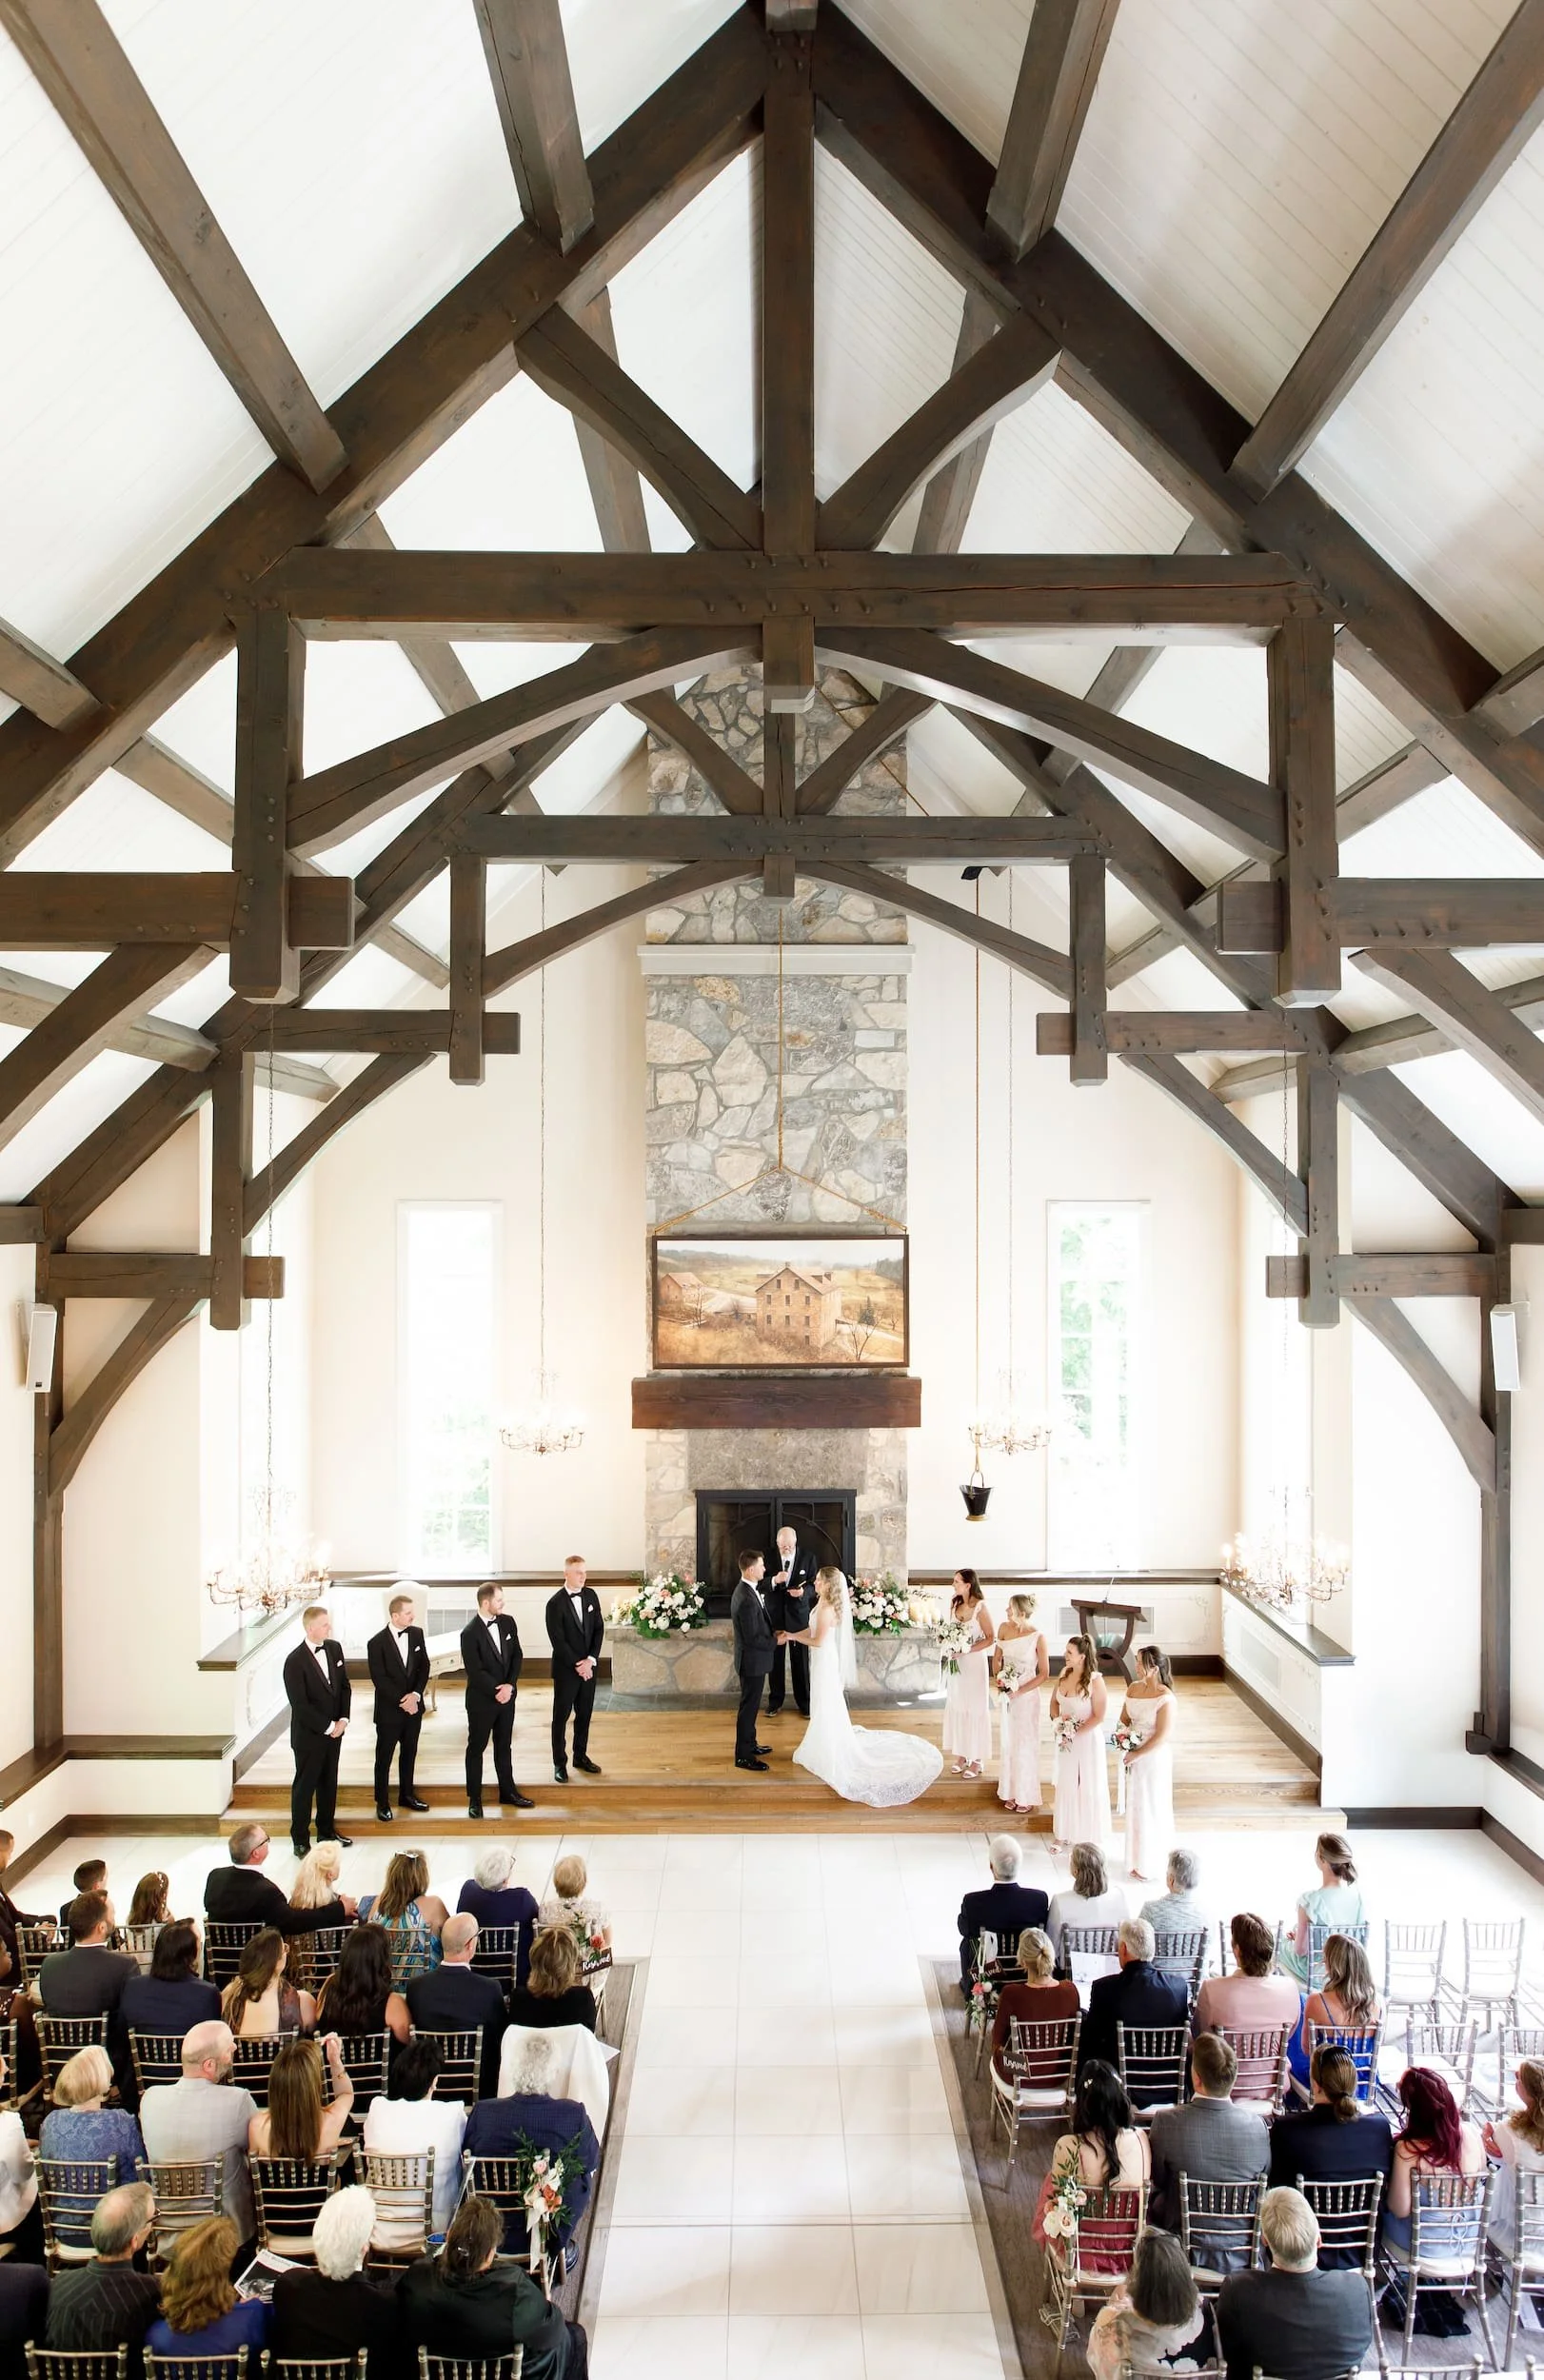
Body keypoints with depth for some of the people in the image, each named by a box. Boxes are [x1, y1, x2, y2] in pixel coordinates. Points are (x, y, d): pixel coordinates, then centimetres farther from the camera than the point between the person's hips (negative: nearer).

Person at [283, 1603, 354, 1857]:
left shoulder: (334, 1648, 0)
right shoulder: (295, 1661, -20)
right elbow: (300, 1705, -20)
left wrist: (343, 1719, -4)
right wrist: (327, 1727, -17)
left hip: (334, 1730, 6)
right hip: (309, 1734, -6)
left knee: (329, 1782, 18)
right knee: (305, 1786, 6)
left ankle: (327, 1829, 32)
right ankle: (300, 1840, 17)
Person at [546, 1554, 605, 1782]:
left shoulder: (591, 1595, 3)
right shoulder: (555, 1603, -13)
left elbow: (599, 1629, 3)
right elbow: (558, 1641, -15)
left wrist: (591, 1660, -7)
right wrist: (577, 1665, -15)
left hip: (589, 1666, 5)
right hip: (566, 1669, -5)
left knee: (585, 1714, 14)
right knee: (561, 1717, 4)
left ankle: (581, 1756, 27)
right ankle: (559, 1763, 12)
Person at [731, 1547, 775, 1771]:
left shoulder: (746, 1590, 4)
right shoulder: (747, 1600, -29)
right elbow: (752, 1638, -25)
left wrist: (772, 1633, 6)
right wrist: (775, 1642, -14)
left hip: (752, 1660, 10)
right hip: (753, 1660, -10)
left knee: (751, 1704, 22)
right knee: (749, 1707, 1)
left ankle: (749, 1744, 36)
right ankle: (743, 1755, 10)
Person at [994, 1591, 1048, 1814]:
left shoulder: (1037, 1637, -19)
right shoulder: (1004, 1628, -5)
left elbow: (1044, 1673, -12)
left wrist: (1020, 1691, -16)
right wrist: (998, 1678, -7)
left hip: (1027, 1695, -5)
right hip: (1007, 1693, 5)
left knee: (1025, 1743, 6)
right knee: (1008, 1742, 14)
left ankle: (1027, 1797, 22)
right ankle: (1011, 1792, 29)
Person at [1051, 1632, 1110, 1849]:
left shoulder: (1094, 1681, -21)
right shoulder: (1064, 1674, -2)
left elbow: (1099, 1717, -19)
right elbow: (1054, 1702, 11)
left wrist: (1075, 1733, -18)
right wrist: (1057, 1720, -6)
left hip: (1087, 1739, -6)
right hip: (1065, 1739, 6)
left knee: (1088, 1787, 8)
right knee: (1066, 1784, 16)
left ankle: (1088, 1835, 25)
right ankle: (1065, 1833, 31)